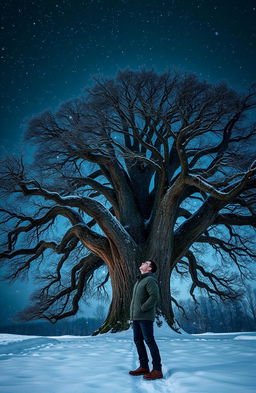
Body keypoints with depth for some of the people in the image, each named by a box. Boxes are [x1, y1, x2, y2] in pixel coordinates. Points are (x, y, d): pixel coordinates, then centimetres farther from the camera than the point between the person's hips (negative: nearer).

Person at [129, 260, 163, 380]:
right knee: (138, 340, 12)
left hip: (145, 317, -9)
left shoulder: (150, 280, -11)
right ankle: (144, 367, 21)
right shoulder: (139, 280, 18)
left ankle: (157, 370, 1)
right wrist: (133, 311, 13)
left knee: (149, 341, -6)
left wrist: (143, 308, -17)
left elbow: (155, 297, -23)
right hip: (136, 316, 9)